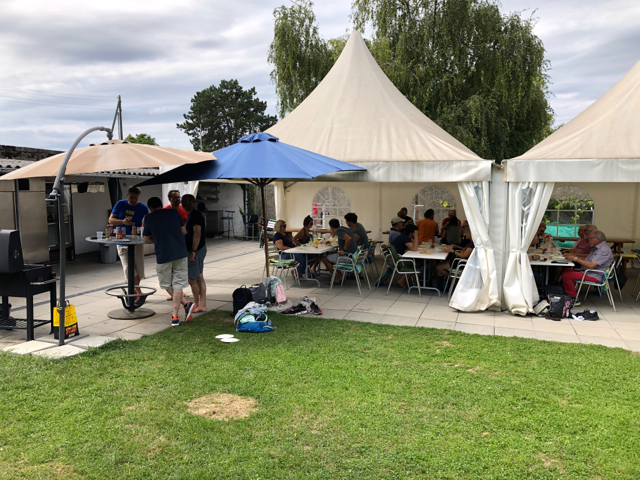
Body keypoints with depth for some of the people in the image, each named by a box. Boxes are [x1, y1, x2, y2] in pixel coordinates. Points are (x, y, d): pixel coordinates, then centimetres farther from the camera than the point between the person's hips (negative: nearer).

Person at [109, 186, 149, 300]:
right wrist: (123, 221, -17)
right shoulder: (120, 205, 3)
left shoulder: (143, 208, -1)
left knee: (139, 270, 3)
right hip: (122, 243, 0)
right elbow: (111, 219, 1)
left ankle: (134, 290, 27)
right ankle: (139, 293, -1)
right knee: (128, 269, -7)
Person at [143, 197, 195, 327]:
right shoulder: (174, 212, 8)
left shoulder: (149, 218, 3)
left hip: (163, 255, -2)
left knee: (167, 284, 15)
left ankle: (186, 304, 4)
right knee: (177, 284, 5)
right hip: (181, 253, 2)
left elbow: (146, 239, 13)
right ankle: (175, 316, 0)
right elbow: (184, 232, 13)